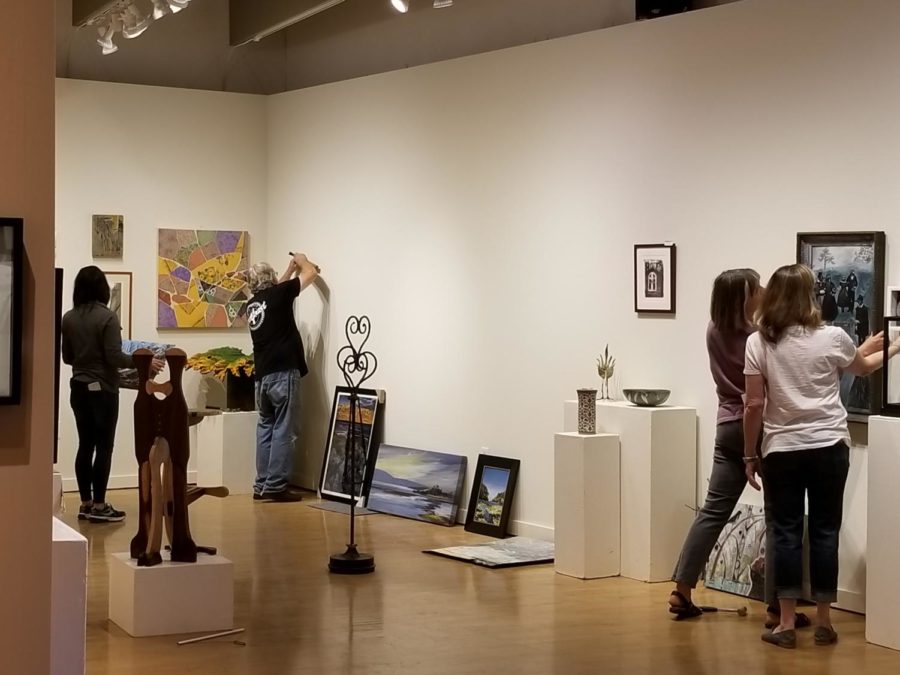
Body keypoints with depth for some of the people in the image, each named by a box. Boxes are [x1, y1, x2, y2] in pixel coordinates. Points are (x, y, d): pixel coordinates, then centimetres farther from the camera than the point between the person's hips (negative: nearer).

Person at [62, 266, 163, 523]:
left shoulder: (69, 318, 3)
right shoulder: (107, 317, -14)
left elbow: (67, 357, 11)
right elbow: (114, 357, -17)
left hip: (79, 388, 6)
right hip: (102, 389, -6)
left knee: (85, 445, 11)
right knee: (104, 446, 0)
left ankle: (85, 504, 15)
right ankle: (98, 506, 2)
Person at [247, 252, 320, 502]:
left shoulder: (252, 304, 14)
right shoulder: (278, 295, -4)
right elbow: (311, 273, 4)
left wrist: (291, 268, 41)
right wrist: (301, 260, 24)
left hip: (262, 376, 7)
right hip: (283, 374, -7)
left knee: (266, 429, 12)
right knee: (283, 431, -6)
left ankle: (262, 484, 10)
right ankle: (276, 485, -8)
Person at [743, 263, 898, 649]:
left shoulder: (759, 343, -5)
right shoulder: (833, 338, -3)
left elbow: (754, 405, -6)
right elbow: (863, 368, 19)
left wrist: (750, 454, 5)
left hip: (782, 451, 0)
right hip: (829, 448, 0)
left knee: (786, 533, 5)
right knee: (825, 532, 8)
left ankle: (787, 624, 6)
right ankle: (823, 623, 14)